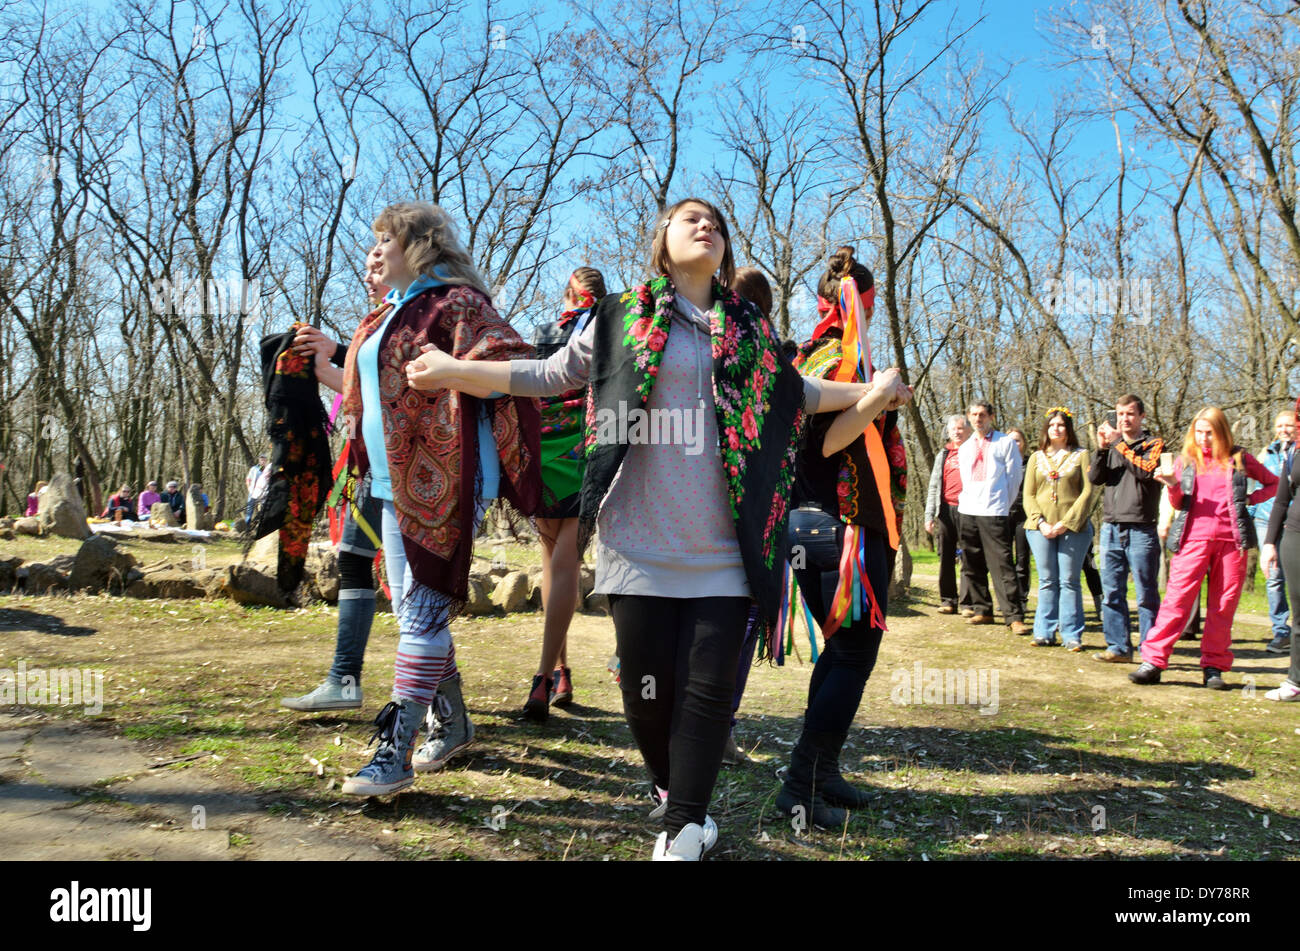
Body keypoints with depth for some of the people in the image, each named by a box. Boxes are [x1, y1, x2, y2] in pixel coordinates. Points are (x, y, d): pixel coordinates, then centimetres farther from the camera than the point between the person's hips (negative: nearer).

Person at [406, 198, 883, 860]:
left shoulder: (747, 330, 16)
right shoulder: (623, 317, 9)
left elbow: (791, 392, 31)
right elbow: (551, 375, 11)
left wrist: (864, 390, 29)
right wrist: (455, 370, 4)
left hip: (722, 550, 2)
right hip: (641, 543, -2)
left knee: (708, 687, -2)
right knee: (647, 686, 3)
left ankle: (681, 833, 9)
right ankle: (672, 792, 29)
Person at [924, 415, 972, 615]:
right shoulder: (943, 455, 18)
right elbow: (934, 487, 16)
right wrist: (929, 515, 8)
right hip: (946, 509, 4)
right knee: (946, 557, 4)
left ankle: (967, 601, 0)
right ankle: (947, 600, 10)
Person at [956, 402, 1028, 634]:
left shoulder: (1006, 443, 3)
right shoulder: (965, 448, 18)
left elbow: (1014, 477, 2)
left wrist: (1004, 505, 2)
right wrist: (966, 501, 11)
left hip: (994, 512, -6)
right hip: (968, 511, 6)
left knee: (1002, 566, -11)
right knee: (972, 566, 8)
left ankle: (1014, 616, -10)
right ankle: (982, 610, 18)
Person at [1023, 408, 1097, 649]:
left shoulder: (1081, 455, 5)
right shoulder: (1036, 458, 13)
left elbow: (1087, 493, -3)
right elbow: (1028, 495, 9)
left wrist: (1066, 523, -12)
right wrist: (1041, 522, -7)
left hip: (1073, 528, -2)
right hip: (1041, 528, 2)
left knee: (1069, 581, -1)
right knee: (1047, 581, 5)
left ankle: (1072, 635, 5)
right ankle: (1045, 632, 10)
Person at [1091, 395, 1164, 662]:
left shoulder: (1153, 444, 4)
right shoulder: (1111, 445, 16)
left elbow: (1147, 470, -15)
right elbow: (1094, 478, 3)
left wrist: (1119, 443, -13)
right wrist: (1102, 448, -9)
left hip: (1141, 529, -4)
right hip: (1111, 528, 4)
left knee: (1146, 594, 0)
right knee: (1111, 592, 5)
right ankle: (1119, 647, 13)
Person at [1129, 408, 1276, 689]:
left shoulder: (1239, 459, 9)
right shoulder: (1186, 460, 10)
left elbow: (1273, 483, 21)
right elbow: (1177, 505, 8)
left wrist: (1249, 499, 4)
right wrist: (1173, 486, -13)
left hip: (1230, 539, 1)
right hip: (1193, 539, -1)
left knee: (1223, 606, 3)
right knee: (1177, 599, -9)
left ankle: (1214, 667, 11)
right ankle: (1153, 661, -9)